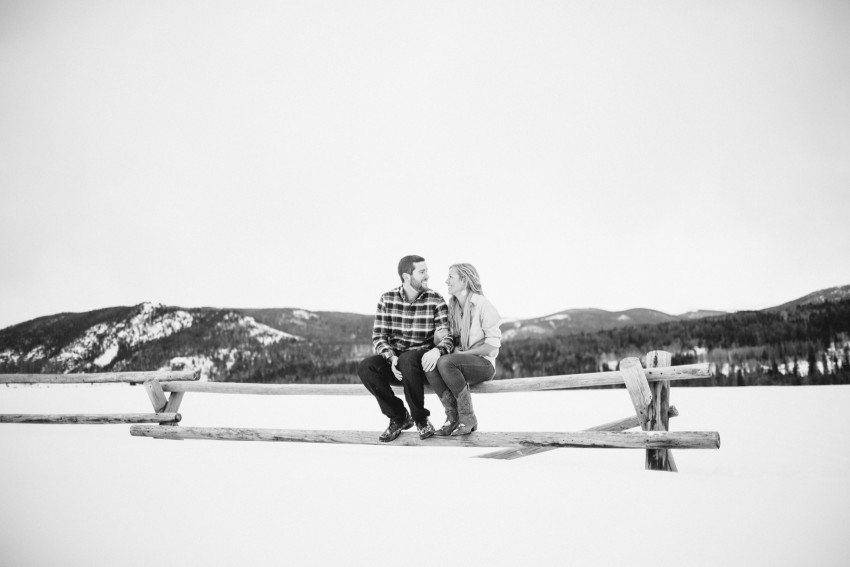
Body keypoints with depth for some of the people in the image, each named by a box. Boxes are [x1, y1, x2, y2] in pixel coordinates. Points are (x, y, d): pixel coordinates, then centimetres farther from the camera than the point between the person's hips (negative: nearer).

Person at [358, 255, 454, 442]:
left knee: (407, 360, -37)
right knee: (365, 367, -26)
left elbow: (446, 338, -10)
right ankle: (398, 417, -6)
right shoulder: (387, 299, 0)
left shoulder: (436, 300, -5)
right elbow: (378, 337, -2)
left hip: (422, 360, -2)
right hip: (393, 359, 3)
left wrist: (437, 351, -35)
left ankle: (421, 419, -14)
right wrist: (392, 358, -23)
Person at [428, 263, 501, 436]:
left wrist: (462, 353, -16)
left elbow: (493, 344, -12)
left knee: (445, 362, -33)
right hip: (461, 360, 6)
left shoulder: (482, 304, -10)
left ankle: (468, 418, -18)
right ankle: (453, 417, -15)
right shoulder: (453, 306, 11)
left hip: (484, 363, -6)